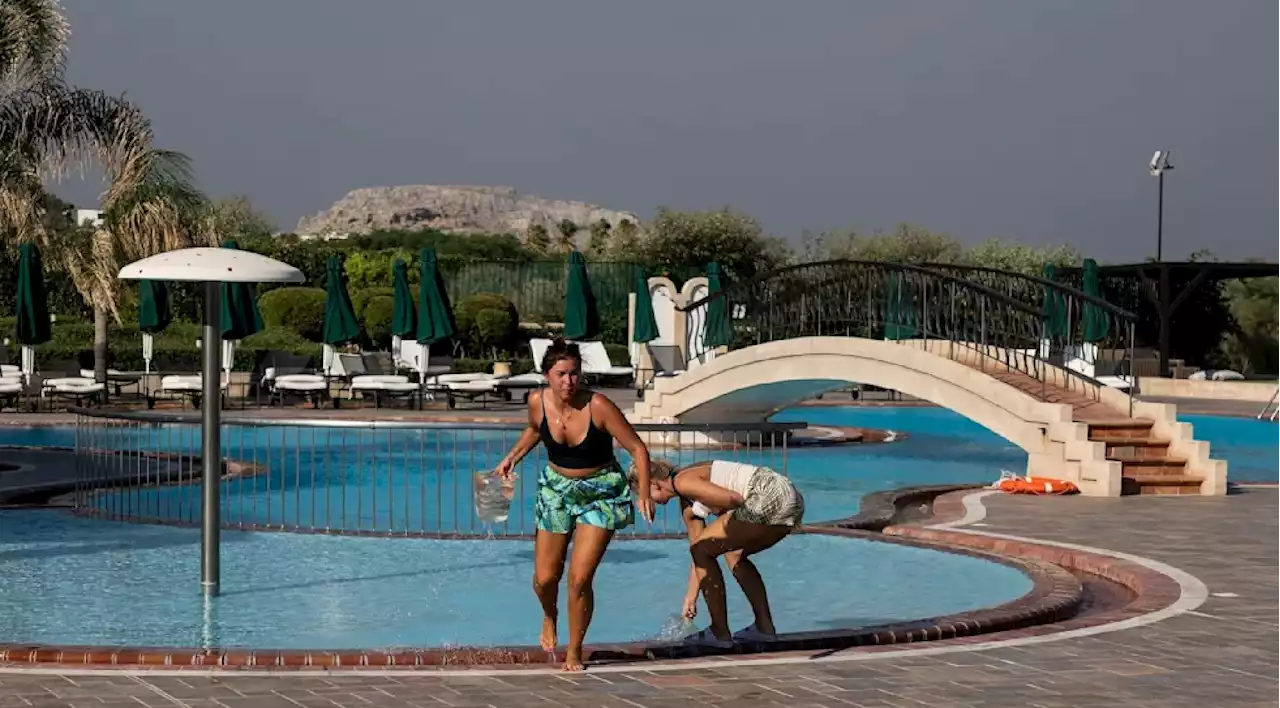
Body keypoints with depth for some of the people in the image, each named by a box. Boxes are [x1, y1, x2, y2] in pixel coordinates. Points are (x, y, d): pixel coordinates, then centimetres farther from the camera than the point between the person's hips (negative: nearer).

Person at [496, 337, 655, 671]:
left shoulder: (598, 406, -24)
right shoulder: (538, 402, -12)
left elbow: (637, 448, -18)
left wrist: (644, 493, -27)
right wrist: (514, 456, 3)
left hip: (601, 494, -3)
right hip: (556, 488, 3)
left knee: (579, 580, -10)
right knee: (545, 579, 2)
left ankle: (574, 652, 11)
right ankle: (549, 618, 39)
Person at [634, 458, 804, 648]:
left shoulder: (682, 481, -6)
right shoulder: (687, 504, 24)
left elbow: (733, 498, -18)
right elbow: (701, 550, 31)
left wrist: (720, 511, 3)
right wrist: (691, 598, 34)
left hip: (770, 499, -10)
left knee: (702, 550, -1)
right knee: (735, 555, 30)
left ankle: (720, 633, 1)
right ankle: (764, 627, 27)